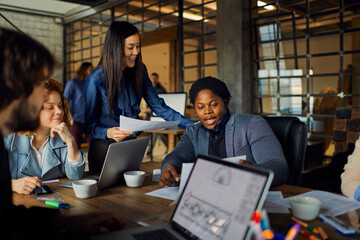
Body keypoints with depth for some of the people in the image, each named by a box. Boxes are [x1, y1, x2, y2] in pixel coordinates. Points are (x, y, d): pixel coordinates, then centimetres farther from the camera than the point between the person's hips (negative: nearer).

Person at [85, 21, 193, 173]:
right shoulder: (98, 78, -17)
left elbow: (157, 105, -3)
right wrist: (108, 133, -31)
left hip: (131, 146, 5)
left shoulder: (139, 72, -3)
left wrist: (191, 125, -12)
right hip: (105, 148, -4)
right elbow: (89, 121, -10)